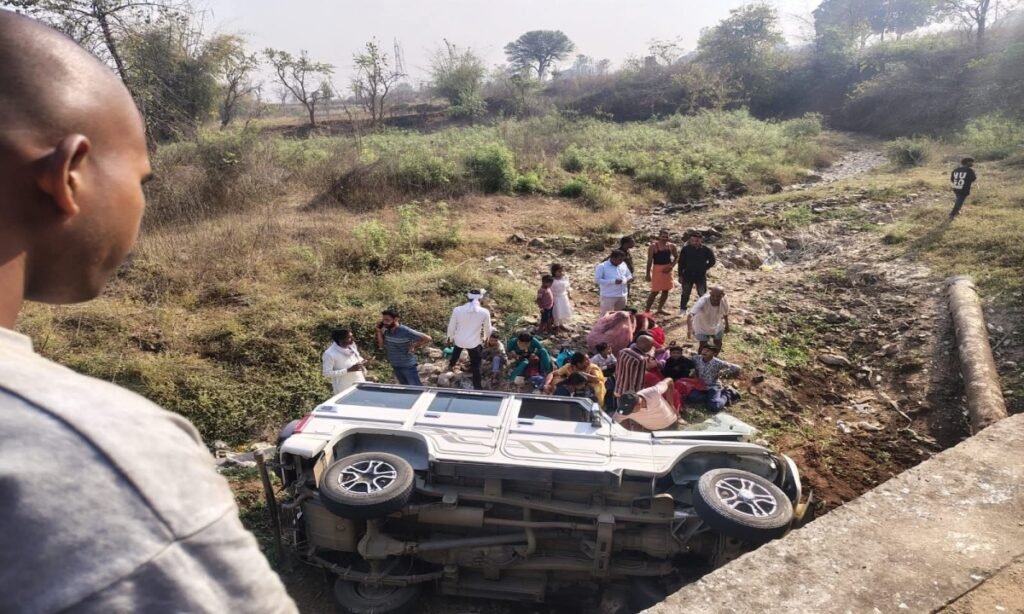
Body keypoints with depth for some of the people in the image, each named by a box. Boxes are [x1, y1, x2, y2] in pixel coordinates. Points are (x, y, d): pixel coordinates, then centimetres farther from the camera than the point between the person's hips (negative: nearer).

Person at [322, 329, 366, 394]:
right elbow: (327, 373, -20)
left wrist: (362, 362, -8)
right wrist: (349, 370, -26)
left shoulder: (351, 345, -2)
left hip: (360, 384, 6)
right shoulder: (330, 354, -21)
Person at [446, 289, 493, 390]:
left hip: (459, 340, 3)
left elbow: (451, 326, -4)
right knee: (476, 366, 14)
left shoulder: (457, 310, -18)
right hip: (474, 343, -3)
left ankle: (451, 365, 64)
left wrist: (450, 338, 16)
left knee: (456, 351, 37)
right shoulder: (484, 312, -19)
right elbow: (488, 329, -3)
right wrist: (486, 337, 20)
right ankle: (477, 387, 22)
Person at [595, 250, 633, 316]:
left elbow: (629, 276, 17)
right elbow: (597, 279, -17)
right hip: (608, 296, -6)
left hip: (622, 295, 6)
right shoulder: (602, 266, -10)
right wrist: (613, 281, -24)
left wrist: (625, 280, -9)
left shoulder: (623, 265, 8)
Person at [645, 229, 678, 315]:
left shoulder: (671, 246, 4)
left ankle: (660, 308, 24)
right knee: (655, 291, -7)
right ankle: (647, 310, 1)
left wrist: (671, 266, -3)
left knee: (666, 290, 10)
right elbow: (649, 260, -7)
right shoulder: (653, 246, -8)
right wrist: (648, 273, -10)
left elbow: (676, 257, 14)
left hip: (667, 269, 5)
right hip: (657, 269, -5)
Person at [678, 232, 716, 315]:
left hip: (701, 276, 0)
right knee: (685, 294, 7)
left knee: (702, 294, 4)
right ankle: (682, 310, 20)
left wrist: (704, 268, -2)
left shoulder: (706, 250, -6)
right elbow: (681, 263, 1)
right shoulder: (685, 249, -5)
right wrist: (680, 275, 0)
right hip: (687, 275, 0)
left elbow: (712, 261, 7)